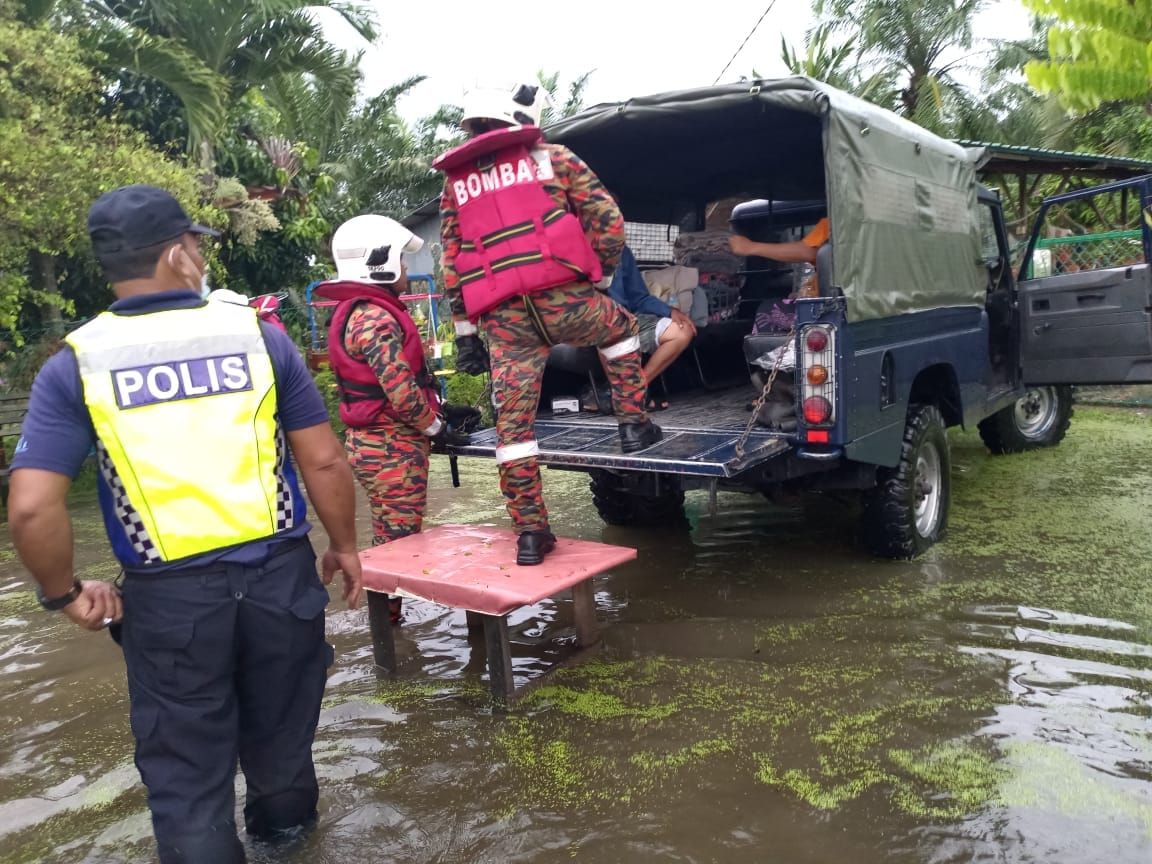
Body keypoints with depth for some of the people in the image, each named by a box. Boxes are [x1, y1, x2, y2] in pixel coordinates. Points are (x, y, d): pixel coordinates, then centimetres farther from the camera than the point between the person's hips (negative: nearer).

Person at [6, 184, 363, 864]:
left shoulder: (76, 363, -5)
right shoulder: (257, 334, -4)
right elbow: (325, 461, -4)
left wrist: (64, 592, 5)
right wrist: (345, 546, 10)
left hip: (169, 596, -2)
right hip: (279, 574, 2)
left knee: (186, 774, 15)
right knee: (279, 735, 26)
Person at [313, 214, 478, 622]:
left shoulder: (361, 312, 15)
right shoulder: (374, 318, -19)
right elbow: (401, 390, -25)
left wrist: (444, 408, 11)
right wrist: (435, 426, -9)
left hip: (375, 442, 11)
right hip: (392, 447, -11)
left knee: (389, 540, 19)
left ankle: (385, 616, 30)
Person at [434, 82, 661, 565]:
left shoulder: (454, 183, 21)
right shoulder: (552, 158, 11)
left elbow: (451, 266, 15)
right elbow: (608, 221, 6)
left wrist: (464, 333, 17)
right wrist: (601, 271, 23)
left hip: (503, 319, 2)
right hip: (561, 298, -2)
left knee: (512, 423, 5)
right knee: (620, 327, 29)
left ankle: (529, 533, 7)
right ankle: (633, 425, 27)